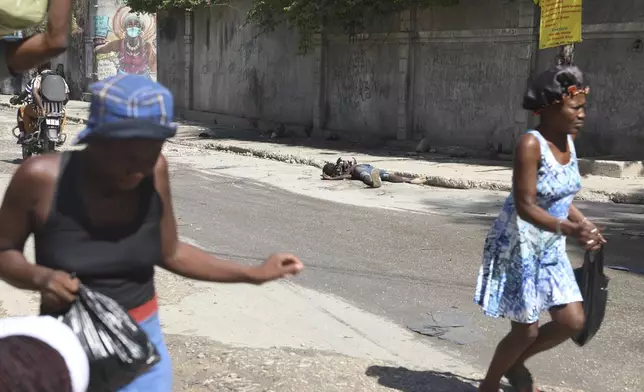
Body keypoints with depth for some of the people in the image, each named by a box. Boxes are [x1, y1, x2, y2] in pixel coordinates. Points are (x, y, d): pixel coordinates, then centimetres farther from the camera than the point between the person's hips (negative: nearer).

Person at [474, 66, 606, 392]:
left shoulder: (568, 141, 2)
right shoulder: (531, 144, -23)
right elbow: (525, 207, -27)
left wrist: (586, 225, 3)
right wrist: (569, 229, -39)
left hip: (550, 247, 8)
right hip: (519, 245, -8)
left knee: (572, 321, 6)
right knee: (527, 330, 2)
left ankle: (516, 363, 30)